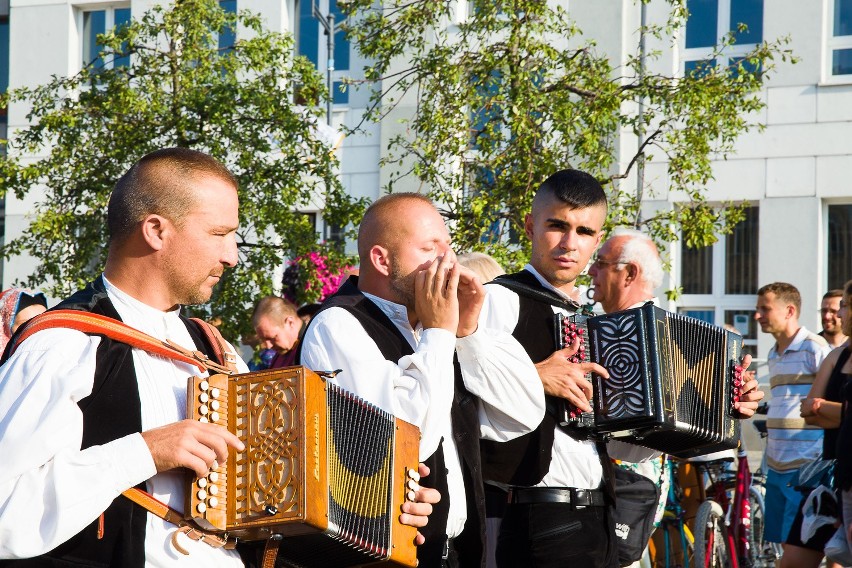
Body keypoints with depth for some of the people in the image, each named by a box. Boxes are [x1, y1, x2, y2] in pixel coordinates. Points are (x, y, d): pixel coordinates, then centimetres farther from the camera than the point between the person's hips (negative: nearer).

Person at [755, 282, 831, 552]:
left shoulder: (815, 348, -9)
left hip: (806, 467, -8)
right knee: (784, 542, 8)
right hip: (777, 466, 8)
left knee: (797, 545, -10)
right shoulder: (774, 354, 17)